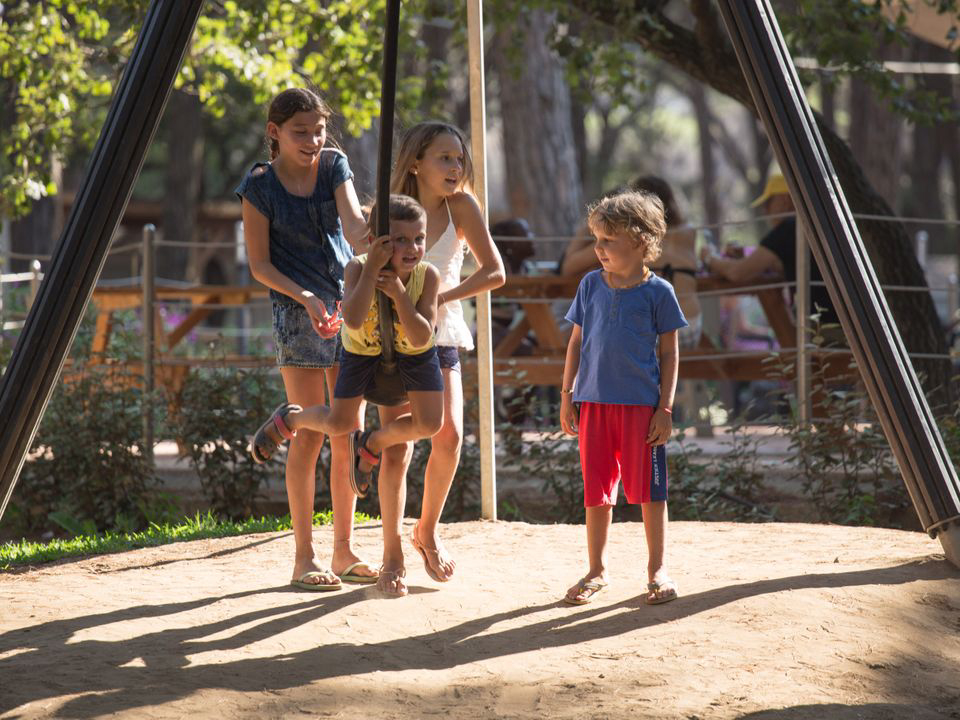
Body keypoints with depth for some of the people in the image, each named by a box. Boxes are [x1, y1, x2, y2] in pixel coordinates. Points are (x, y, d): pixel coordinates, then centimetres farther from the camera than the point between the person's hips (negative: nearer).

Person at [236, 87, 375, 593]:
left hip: (348, 303, 4)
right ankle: (304, 557, 0)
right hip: (297, 309, -4)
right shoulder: (260, 187, -6)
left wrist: (365, 239, -35)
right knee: (311, 434, -7)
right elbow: (260, 265, -4)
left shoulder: (334, 165, 4)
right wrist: (306, 299, -18)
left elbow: (352, 220, -12)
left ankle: (344, 551, 14)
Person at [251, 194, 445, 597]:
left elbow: (421, 337, -31)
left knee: (429, 424, -16)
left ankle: (370, 447, 14)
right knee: (339, 424, -5)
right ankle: (289, 419, 30)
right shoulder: (358, 268, -30)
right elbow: (353, 321, -47)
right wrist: (373, 268, -48)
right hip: (363, 351, -1)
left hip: (413, 353, 1)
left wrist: (398, 293, -42)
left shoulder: (427, 276, -26)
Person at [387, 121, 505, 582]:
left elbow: (494, 272, -10)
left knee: (449, 435, -11)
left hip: (441, 334, 2)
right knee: (399, 444, -8)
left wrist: (439, 298, -18)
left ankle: (427, 531, 12)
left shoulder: (461, 206, -8)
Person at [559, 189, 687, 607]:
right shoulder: (591, 286, 6)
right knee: (596, 490, 8)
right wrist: (567, 395, 8)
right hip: (594, 402, 3)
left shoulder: (657, 292, -3)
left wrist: (665, 408, -6)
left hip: (641, 404, -3)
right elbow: (576, 342, 13)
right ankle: (597, 571, 19)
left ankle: (656, 570, 13)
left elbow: (669, 354, -1)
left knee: (648, 489, 2)